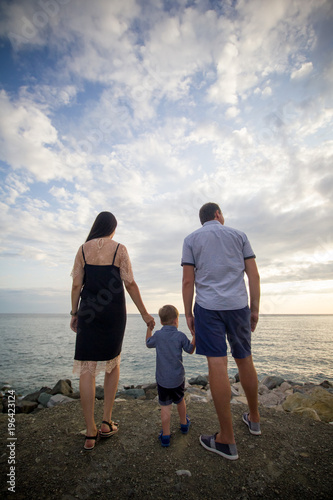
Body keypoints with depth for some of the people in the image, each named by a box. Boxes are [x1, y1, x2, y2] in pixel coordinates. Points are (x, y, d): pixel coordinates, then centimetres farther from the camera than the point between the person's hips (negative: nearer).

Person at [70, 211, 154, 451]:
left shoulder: (83, 249, 4)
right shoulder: (119, 249, -4)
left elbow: (76, 285, 3)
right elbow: (130, 284, -8)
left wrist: (74, 313, 13)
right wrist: (144, 313, 0)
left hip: (88, 311, 2)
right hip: (114, 312, -1)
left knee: (87, 369, 7)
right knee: (112, 363, 18)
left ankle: (91, 433, 13)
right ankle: (107, 423, 24)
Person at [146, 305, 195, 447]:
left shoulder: (158, 335, -9)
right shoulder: (181, 336, -13)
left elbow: (148, 343, 11)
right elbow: (190, 350, 1)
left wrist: (149, 329, 22)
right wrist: (196, 335, 7)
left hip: (162, 379, -1)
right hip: (178, 378, 1)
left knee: (165, 406, 8)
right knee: (180, 401, 24)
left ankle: (165, 435, 12)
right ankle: (184, 424, 44)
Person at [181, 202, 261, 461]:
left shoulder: (191, 239, 7)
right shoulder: (239, 235, 11)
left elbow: (188, 280, -1)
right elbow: (254, 275, 4)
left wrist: (188, 313, 4)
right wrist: (255, 308, 9)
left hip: (207, 306, -2)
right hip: (238, 304, 3)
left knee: (217, 364, -2)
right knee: (244, 360, 17)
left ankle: (227, 439, 8)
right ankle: (254, 418, 35)